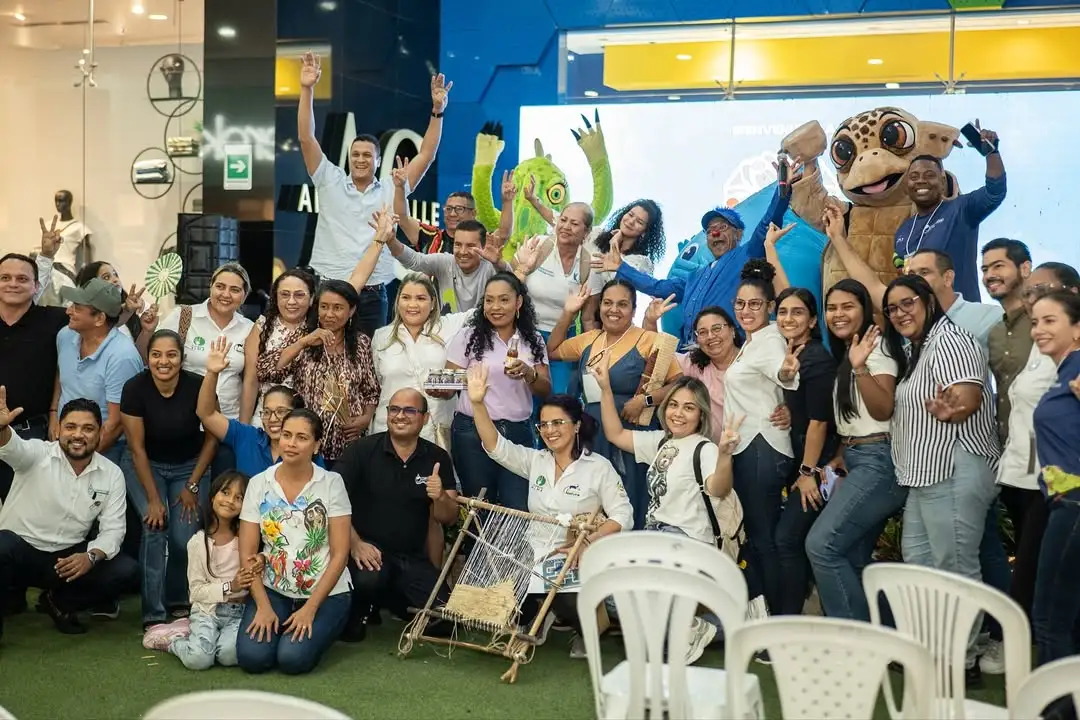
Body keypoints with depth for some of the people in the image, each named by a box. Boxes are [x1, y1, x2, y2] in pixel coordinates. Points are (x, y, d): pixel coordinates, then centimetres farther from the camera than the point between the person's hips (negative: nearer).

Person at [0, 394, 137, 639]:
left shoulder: (112, 474, -1)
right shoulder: (37, 454, -10)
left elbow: (112, 529, -2)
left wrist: (91, 556, -23)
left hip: (68, 558, 4)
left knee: (125, 570, -17)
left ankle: (59, 602, 10)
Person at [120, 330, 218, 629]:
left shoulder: (198, 386, -23)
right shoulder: (135, 388, -22)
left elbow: (212, 437, -9)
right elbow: (137, 447, -15)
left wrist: (192, 485, -8)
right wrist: (153, 498, -16)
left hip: (189, 465, 0)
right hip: (145, 465, 0)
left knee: (184, 536, -13)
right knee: (154, 527, -19)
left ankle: (178, 602, 14)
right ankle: (153, 615, -11)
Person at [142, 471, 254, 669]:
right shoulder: (198, 542, -1)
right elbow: (197, 590, -2)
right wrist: (229, 587, -16)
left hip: (239, 610, 1)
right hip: (207, 610, -1)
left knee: (229, 655, -29)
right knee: (198, 659, -26)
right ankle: (175, 640, 7)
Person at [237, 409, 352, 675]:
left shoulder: (332, 483, -6)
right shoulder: (258, 484, 0)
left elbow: (340, 553, -8)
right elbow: (247, 554, 0)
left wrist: (310, 608, -14)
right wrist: (263, 606, -11)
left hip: (323, 593, -2)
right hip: (271, 590, 2)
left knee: (293, 659, -23)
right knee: (252, 658, -20)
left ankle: (314, 628, 11)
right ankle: (274, 622, 13)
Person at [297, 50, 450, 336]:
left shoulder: (391, 192, 9)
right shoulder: (330, 183, 7)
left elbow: (426, 155, 7)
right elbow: (306, 139, 1)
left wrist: (437, 111, -1)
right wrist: (307, 90, -8)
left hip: (372, 294, 1)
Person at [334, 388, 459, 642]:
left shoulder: (437, 458, 2)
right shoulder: (362, 450, -8)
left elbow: (449, 518, 1)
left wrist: (440, 498, -21)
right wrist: (355, 543, -23)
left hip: (413, 556, 4)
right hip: (369, 549, -4)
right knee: (369, 577, -36)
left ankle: (390, 600, 20)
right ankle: (357, 612, 1)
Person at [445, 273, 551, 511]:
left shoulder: (533, 341, 6)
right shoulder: (469, 336, -1)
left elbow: (545, 391, 5)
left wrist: (528, 374, -15)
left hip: (519, 432, 2)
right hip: (473, 432, -2)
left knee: (519, 509, -3)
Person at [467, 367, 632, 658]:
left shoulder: (599, 467, -2)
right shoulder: (535, 461, 11)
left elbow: (623, 516, -6)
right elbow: (496, 446, -1)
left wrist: (589, 541, -22)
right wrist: (477, 403, -14)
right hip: (535, 557, 4)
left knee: (565, 600, -34)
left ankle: (586, 630, 3)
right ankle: (537, 617, 12)